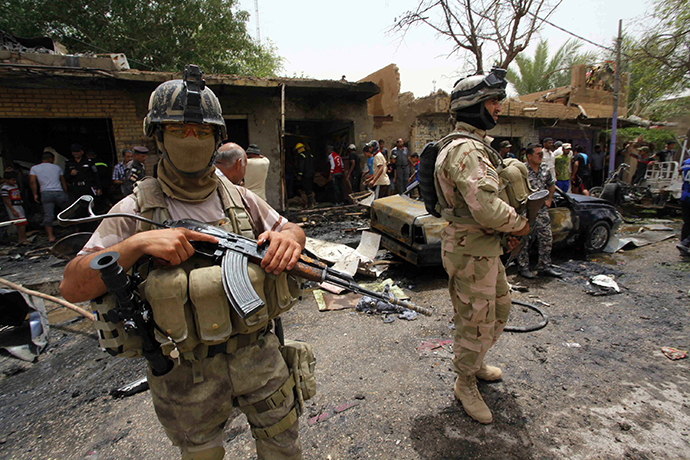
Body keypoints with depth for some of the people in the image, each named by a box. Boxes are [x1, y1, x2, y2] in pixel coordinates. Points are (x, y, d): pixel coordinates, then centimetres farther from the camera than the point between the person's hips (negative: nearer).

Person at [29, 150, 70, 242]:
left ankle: (50, 236, -3)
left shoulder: (34, 168, 11)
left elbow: (32, 181, -1)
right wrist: (66, 194, 23)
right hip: (59, 193, 0)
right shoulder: (57, 167, 15)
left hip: (46, 194, 0)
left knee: (48, 216, -1)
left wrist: (35, 194, 4)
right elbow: (63, 182, 17)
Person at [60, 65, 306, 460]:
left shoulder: (241, 199, -1)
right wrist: (138, 243, -24)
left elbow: (290, 228, 8)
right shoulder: (136, 211, -7)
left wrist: (289, 237, -16)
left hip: (258, 356, 2)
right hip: (188, 375, -1)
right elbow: (73, 287, -9)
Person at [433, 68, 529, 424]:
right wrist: (519, 224, -13)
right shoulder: (464, 148, -21)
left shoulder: (476, 145, 15)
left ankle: (475, 363, 45)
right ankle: (465, 385, 28)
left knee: (499, 308, 25)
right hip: (470, 251, -11)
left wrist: (506, 229, 7)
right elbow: (486, 208, -32)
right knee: (475, 321, 4)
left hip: (486, 247, 11)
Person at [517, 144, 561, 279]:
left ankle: (544, 266, 23)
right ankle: (523, 267, 15)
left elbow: (551, 185, 24)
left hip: (541, 210, 7)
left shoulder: (545, 169, 9)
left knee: (547, 238, 10)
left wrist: (549, 200, 14)